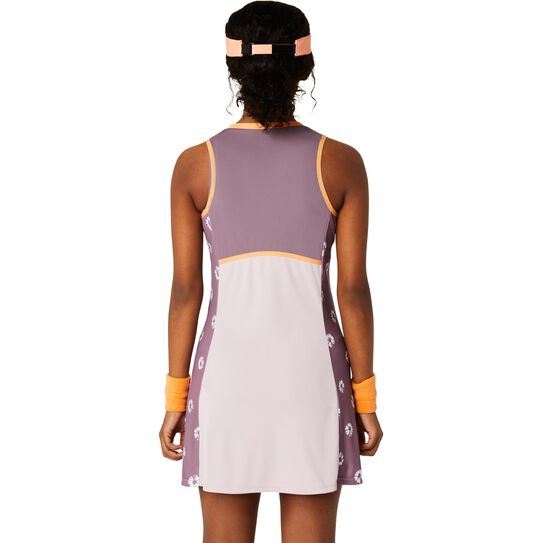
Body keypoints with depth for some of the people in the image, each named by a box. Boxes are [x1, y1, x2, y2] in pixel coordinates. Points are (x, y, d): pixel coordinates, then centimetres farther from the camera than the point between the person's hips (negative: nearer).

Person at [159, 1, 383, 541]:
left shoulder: (195, 164, -5)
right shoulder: (341, 162, -6)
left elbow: (185, 291, -4)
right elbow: (354, 290, -6)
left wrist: (176, 399, 5)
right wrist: (365, 398, 3)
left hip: (228, 375, 1)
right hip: (312, 376, 0)